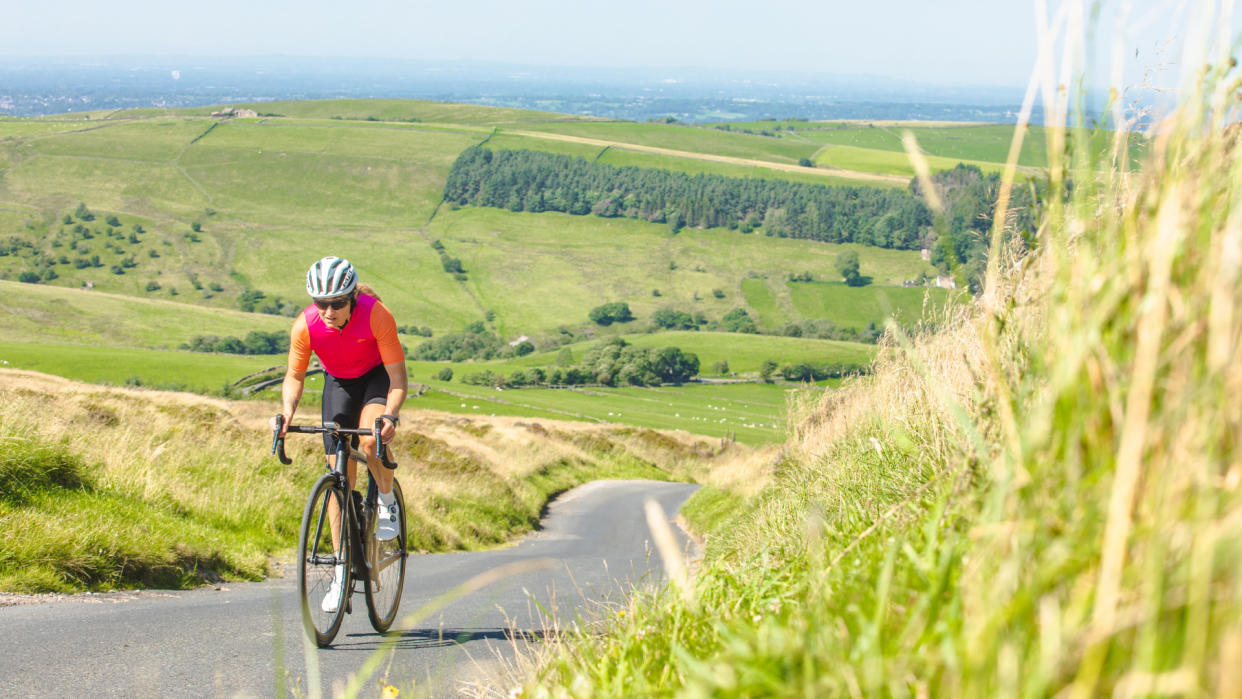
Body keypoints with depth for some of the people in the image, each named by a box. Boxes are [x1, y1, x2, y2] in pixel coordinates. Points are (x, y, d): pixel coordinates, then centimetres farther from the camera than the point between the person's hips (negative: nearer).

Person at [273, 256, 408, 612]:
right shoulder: (305, 326, -25)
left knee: (370, 442, -33)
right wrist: (288, 409, -31)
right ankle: (342, 571, 3)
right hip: (338, 382, 2)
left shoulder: (377, 316, -32)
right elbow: (295, 376, -11)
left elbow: (397, 375, -27)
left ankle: (387, 500, -1)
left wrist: (390, 415, -43)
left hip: (377, 376, -2)